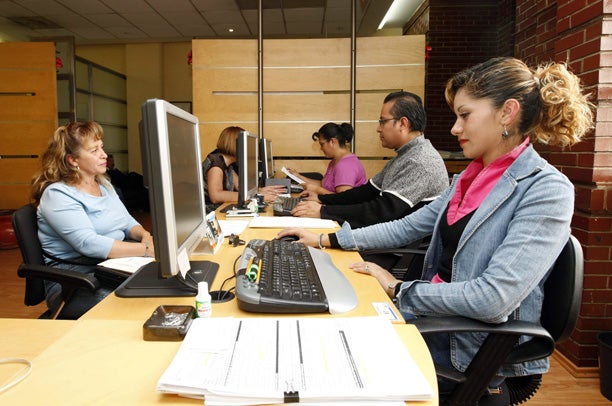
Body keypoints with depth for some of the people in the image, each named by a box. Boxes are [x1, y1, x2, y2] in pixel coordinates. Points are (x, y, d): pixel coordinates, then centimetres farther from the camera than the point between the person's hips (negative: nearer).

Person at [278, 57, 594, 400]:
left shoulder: (547, 191, -18)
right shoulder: (470, 178, 8)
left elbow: (493, 299, -26)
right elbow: (406, 228, 12)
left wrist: (399, 289, -16)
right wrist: (326, 240, 8)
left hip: (473, 347, -7)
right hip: (436, 313, 7)